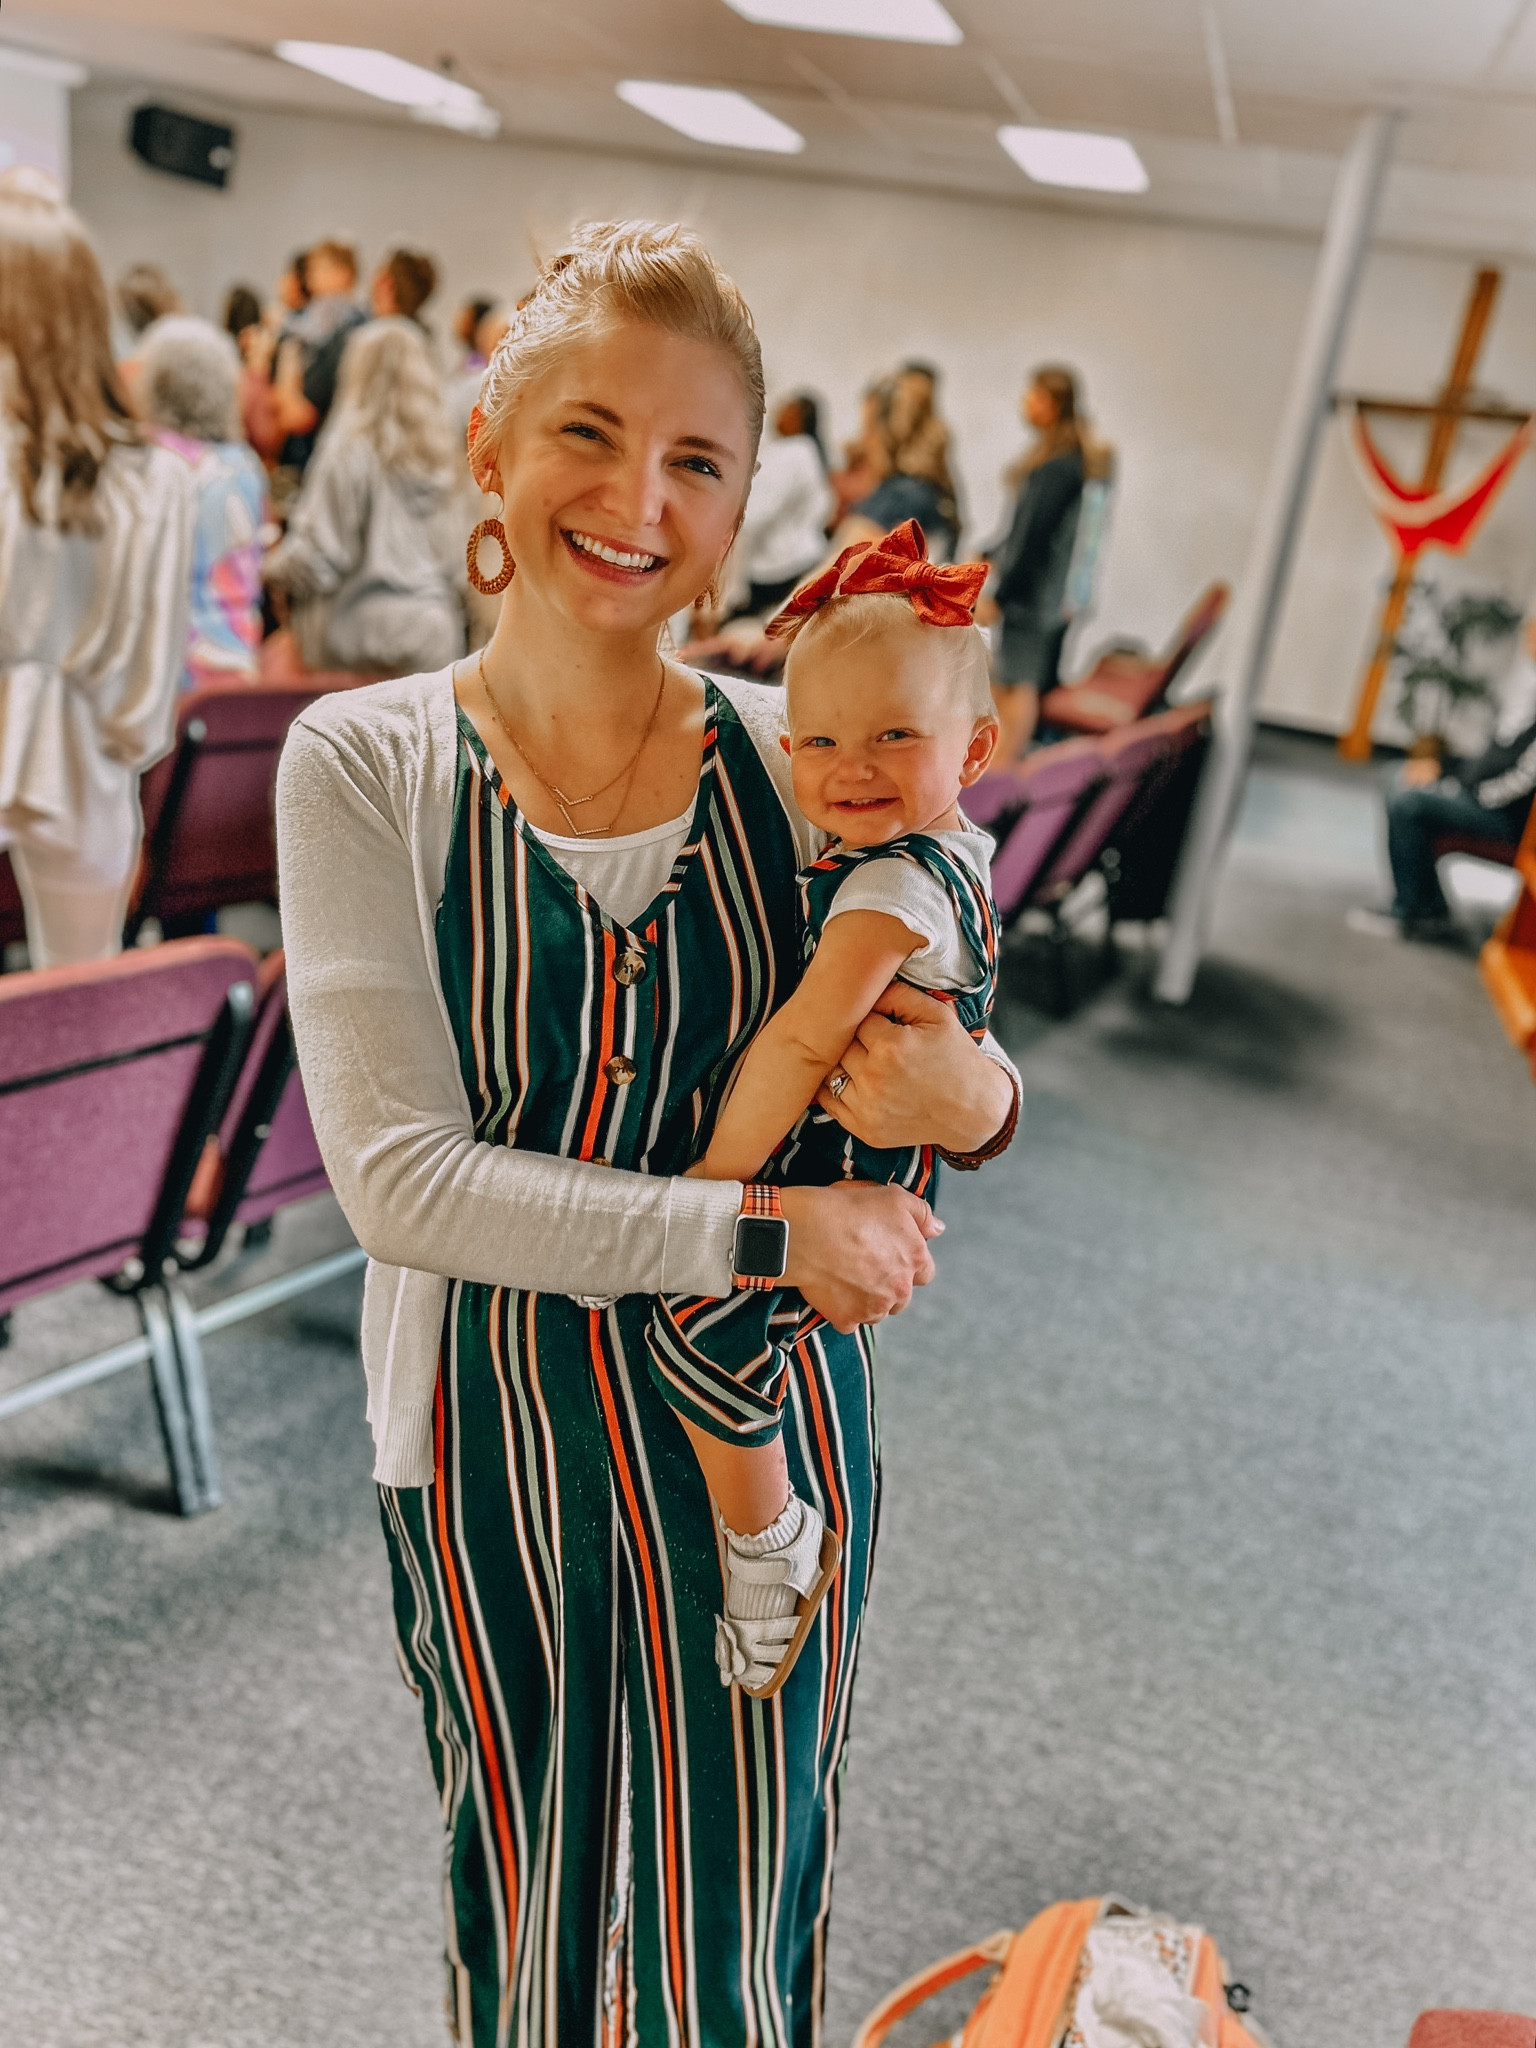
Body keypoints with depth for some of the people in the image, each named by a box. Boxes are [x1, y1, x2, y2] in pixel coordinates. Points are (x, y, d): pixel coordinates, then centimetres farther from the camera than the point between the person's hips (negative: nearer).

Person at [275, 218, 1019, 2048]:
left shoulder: (796, 762, -7)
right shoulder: (367, 765, -12)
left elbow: (924, 1055, 2)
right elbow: (398, 1177, -19)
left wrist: (978, 1104, -22)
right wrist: (761, 1228, -23)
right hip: (495, 1438, -1)